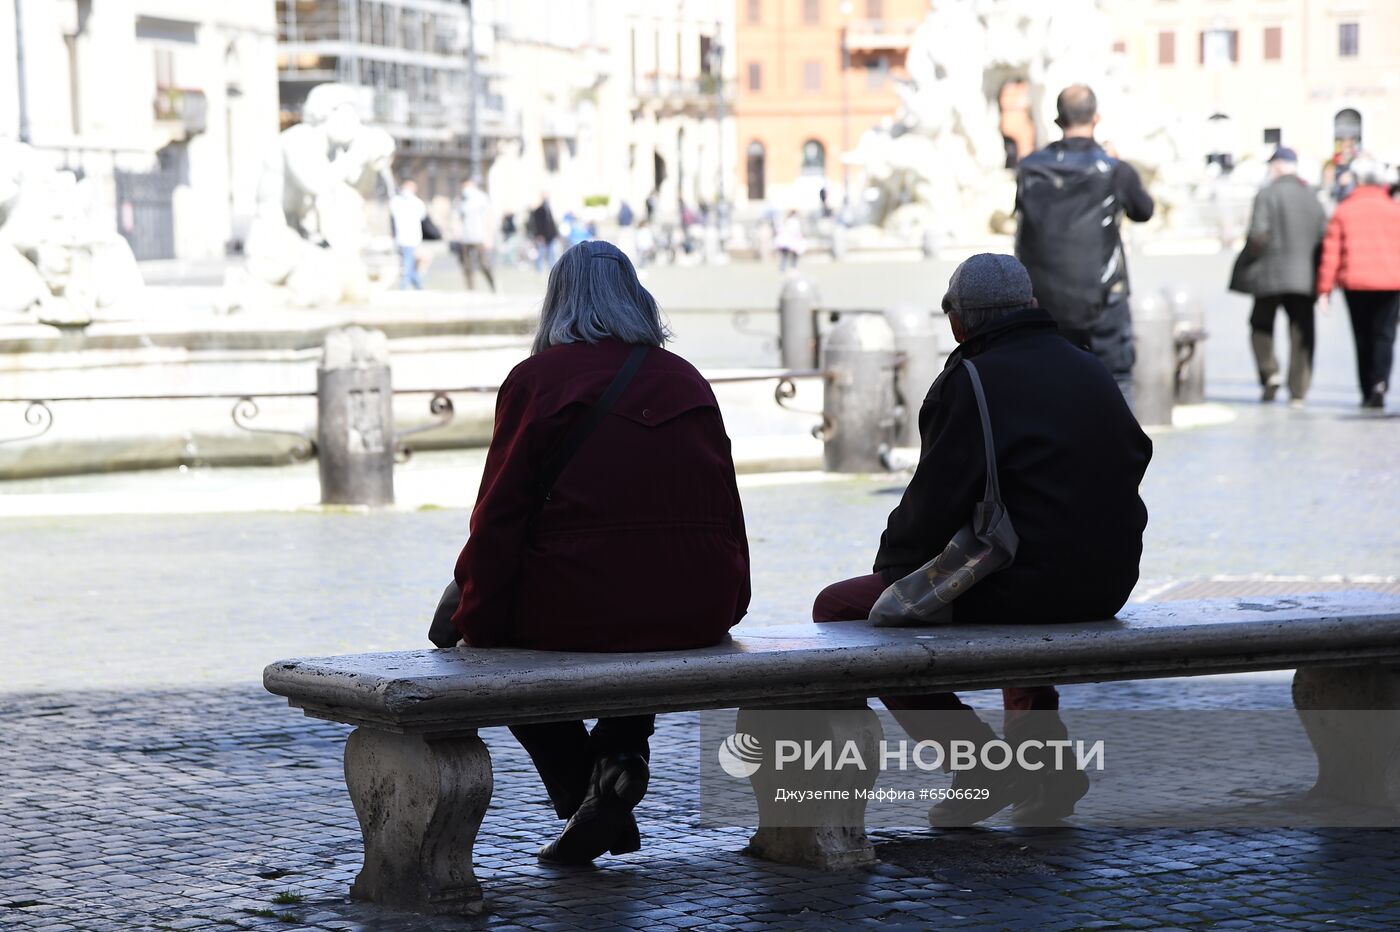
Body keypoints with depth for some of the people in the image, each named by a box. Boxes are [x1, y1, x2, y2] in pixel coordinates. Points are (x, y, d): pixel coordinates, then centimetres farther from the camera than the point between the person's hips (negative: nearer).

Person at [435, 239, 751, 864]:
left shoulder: (538, 378, 1)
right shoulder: (687, 379, 13)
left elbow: (499, 514, -3)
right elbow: (724, 507, 16)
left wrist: (474, 619, 6)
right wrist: (724, 607, 28)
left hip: (578, 607, -4)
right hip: (696, 613, 4)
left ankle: (581, 799, 14)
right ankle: (622, 753, 11)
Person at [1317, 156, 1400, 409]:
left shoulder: (1343, 210, 2)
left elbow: (1331, 252, -1)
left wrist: (1325, 289, 1)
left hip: (1355, 283, 0)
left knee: (1363, 338, 11)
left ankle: (1367, 393, 11)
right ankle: (1380, 384, -21)